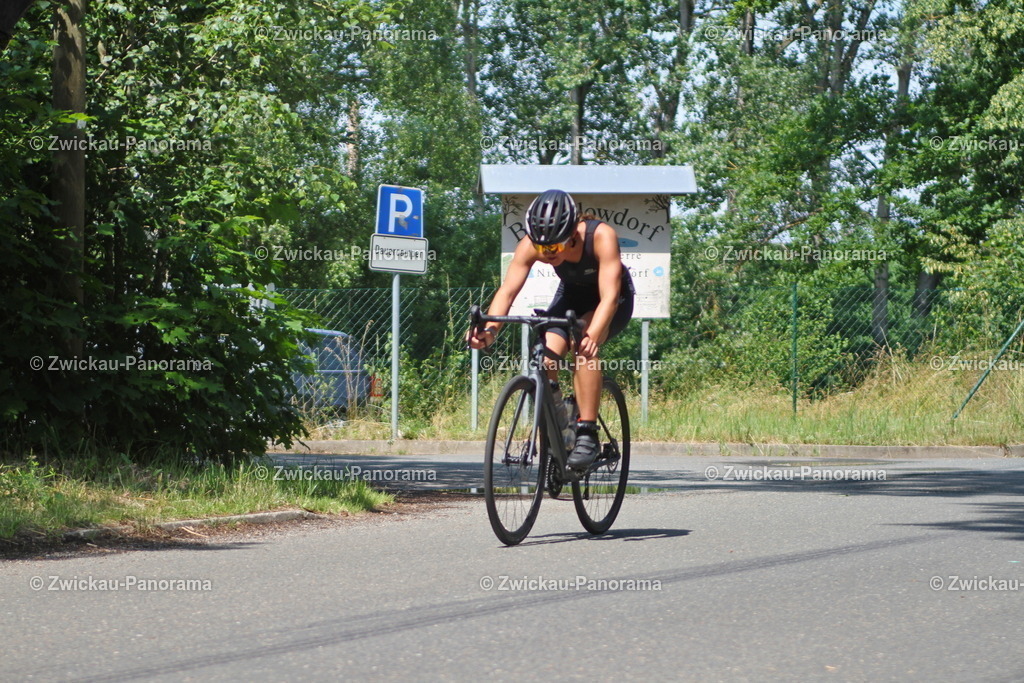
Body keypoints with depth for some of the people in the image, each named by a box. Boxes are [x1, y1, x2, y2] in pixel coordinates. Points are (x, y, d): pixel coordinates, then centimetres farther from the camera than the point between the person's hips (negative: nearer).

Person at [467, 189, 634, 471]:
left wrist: (592, 335, -60)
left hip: (613, 299, -4)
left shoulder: (601, 236, -37)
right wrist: (489, 329, -51)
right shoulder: (530, 245, -27)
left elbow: (608, 296, -43)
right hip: (572, 294, 4)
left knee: (584, 347, -33)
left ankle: (587, 435, -28)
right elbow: (507, 290, -32)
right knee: (544, 360, -21)